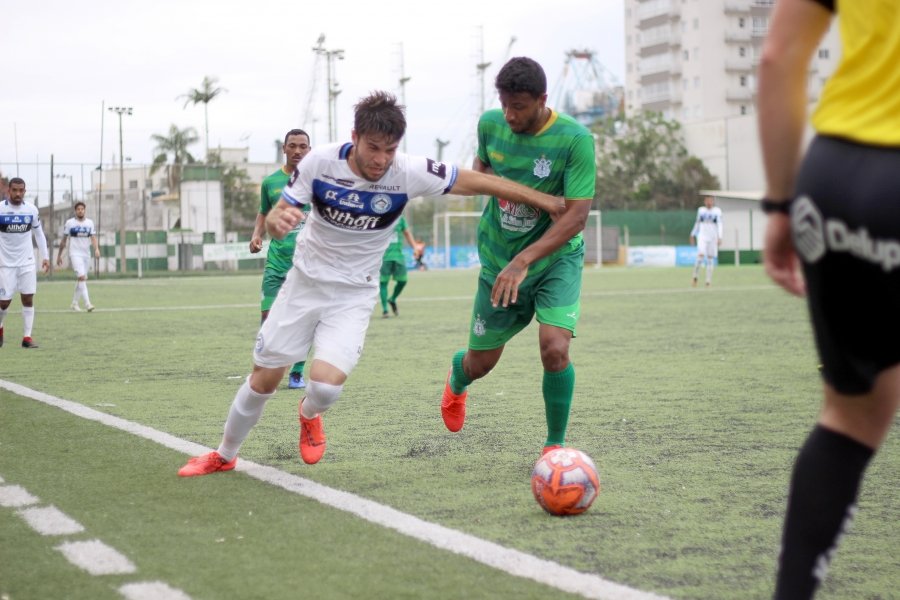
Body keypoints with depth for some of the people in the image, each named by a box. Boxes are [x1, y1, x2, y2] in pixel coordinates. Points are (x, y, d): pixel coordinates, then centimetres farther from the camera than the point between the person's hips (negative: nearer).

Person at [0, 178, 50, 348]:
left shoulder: (32, 209, 1)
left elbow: (39, 234, 12)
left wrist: (45, 257, 8)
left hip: (27, 262, 2)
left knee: (28, 299, -4)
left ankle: (27, 337, 1)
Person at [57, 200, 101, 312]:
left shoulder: (90, 223, 9)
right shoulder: (69, 223, 1)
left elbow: (93, 237, 3)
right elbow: (63, 240, 7)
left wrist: (96, 249, -16)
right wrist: (59, 255, 9)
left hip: (86, 254, 4)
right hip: (75, 254, -4)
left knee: (82, 279, 10)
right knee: (81, 277, -19)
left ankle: (75, 303, 25)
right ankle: (87, 303, -26)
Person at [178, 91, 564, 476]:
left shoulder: (409, 173, -21)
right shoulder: (319, 162, -18)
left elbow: (479, 182, -17)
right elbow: (276, 216, -12)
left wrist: (545, 200, -16)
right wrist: (277, 220, -36)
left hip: (354, 295, -1)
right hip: (304, 283, 1)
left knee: (327, 383, -21)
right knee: (264, 377, 6)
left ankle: (310, 415, 18)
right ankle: (224, 456, 31)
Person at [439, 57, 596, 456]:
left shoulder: (574, 139, -22)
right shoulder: (490, 124, -7)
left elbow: (577, 215, -25)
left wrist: (523, 262, -33)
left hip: (556, 258, -3)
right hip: (498, 260, 3)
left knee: (555, 348, -24)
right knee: (480, 363, 12)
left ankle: (555, 446, -1)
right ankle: (456, 379, 53)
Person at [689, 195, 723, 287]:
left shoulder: (717, 211, 1)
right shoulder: (701, 210, 8)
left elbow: (719, 224, -3)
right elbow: (697, 223, 18)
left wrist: (719, 237, -12)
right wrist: (693, 235, 19)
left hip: (713, 237, 0)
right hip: (702, 236, 0)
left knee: (710, 258, 1)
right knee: (700, 255, -16)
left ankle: (708, 281, 6)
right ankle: (695, 277, -2)